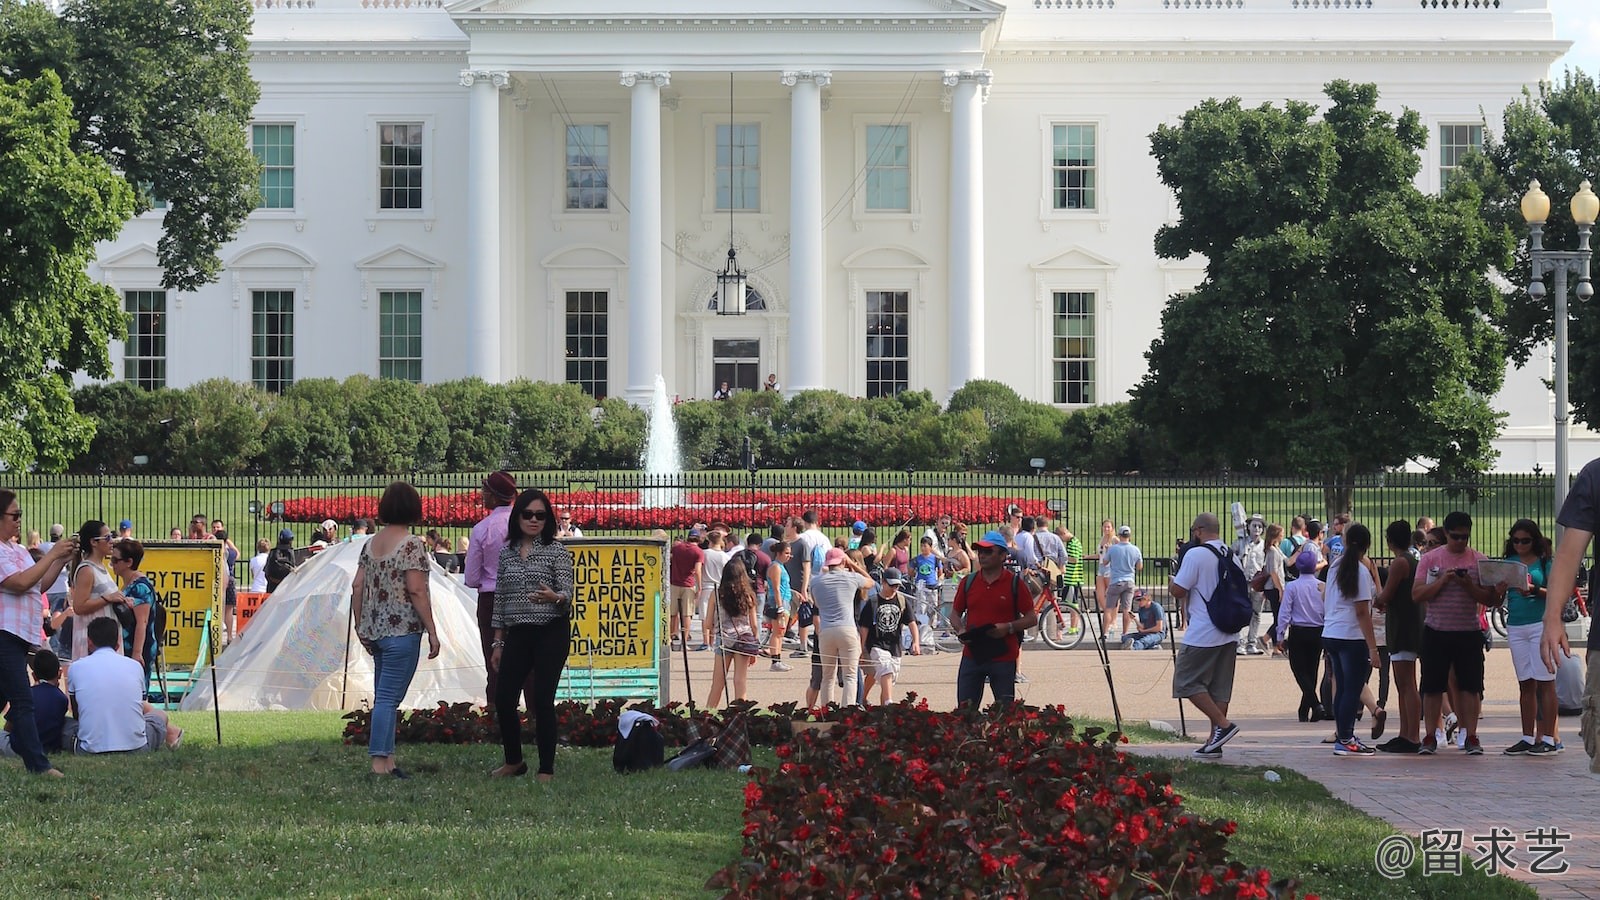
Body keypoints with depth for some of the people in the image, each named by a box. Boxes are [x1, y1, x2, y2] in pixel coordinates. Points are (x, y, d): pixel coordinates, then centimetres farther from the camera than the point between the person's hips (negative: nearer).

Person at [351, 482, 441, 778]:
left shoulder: (371, 543, 10)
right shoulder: (412, 544, -11)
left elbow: (357, 587, 10)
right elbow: (416, 591, -15)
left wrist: (360, 626, 18)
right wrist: (432, 631, -11)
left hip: (374, 629, 7)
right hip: (403, 630, -7)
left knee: (384, 696, 12)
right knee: (389, 698, -7)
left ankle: (387, 760, 15)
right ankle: (380, 762, -9)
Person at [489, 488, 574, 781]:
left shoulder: (556, 551, -2)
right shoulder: (507, 553, 11)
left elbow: (568, 594, -7)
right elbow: (500, 599, 14)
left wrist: (554, 597, -31)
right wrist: (498, 642, 12)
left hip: (550, 633, -4)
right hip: (517, 634, 4)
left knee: (542, 700, -6)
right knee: (504, 699, 2)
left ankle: (546, 769, 5)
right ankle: (513, 762, 23)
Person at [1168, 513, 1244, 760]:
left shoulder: (1195, 555, -13)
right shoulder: (1232, 557, 10)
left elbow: (1178, 590, -12)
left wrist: (1171, 583, 9)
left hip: (1202, 635, -8)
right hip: (1229, 634, 8)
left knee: (1187, 682, 1)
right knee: (1220, 687, 10)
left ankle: (1223, 725, -9)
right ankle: (1215, 743, 11)